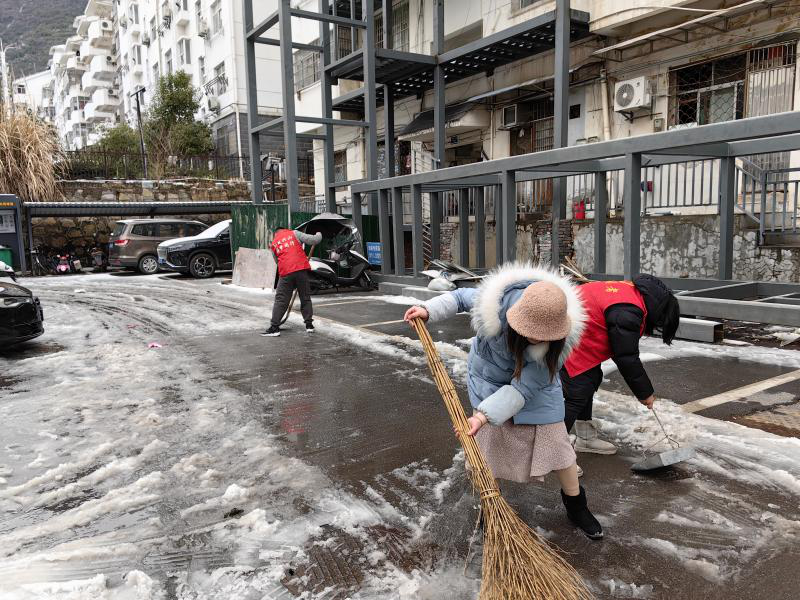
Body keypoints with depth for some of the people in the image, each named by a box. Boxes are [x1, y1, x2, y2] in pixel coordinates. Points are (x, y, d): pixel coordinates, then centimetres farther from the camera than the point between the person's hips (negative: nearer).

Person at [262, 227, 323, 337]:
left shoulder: (273, 244, 18)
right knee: (305, 298, 13)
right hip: (301, 269, 0)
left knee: (280, 301, 6)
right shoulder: (294, 233, 11)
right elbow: (313, 240, 3)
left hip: (285, 273, 1)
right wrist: (318, 235, 25)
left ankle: (274, 327, 2)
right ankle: (309, 325, 17)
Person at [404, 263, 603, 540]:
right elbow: (461, 297, -10)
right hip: (489, 380, 1)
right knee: (489, 444, 5)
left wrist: (484, 415, -41)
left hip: (534, 384, 0)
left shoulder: (558, 341, -35)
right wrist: (429, 310, -21)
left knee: (555, 442, 5)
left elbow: (523, 388, -34)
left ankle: (576, 506, 29)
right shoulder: (492, 303, -35)